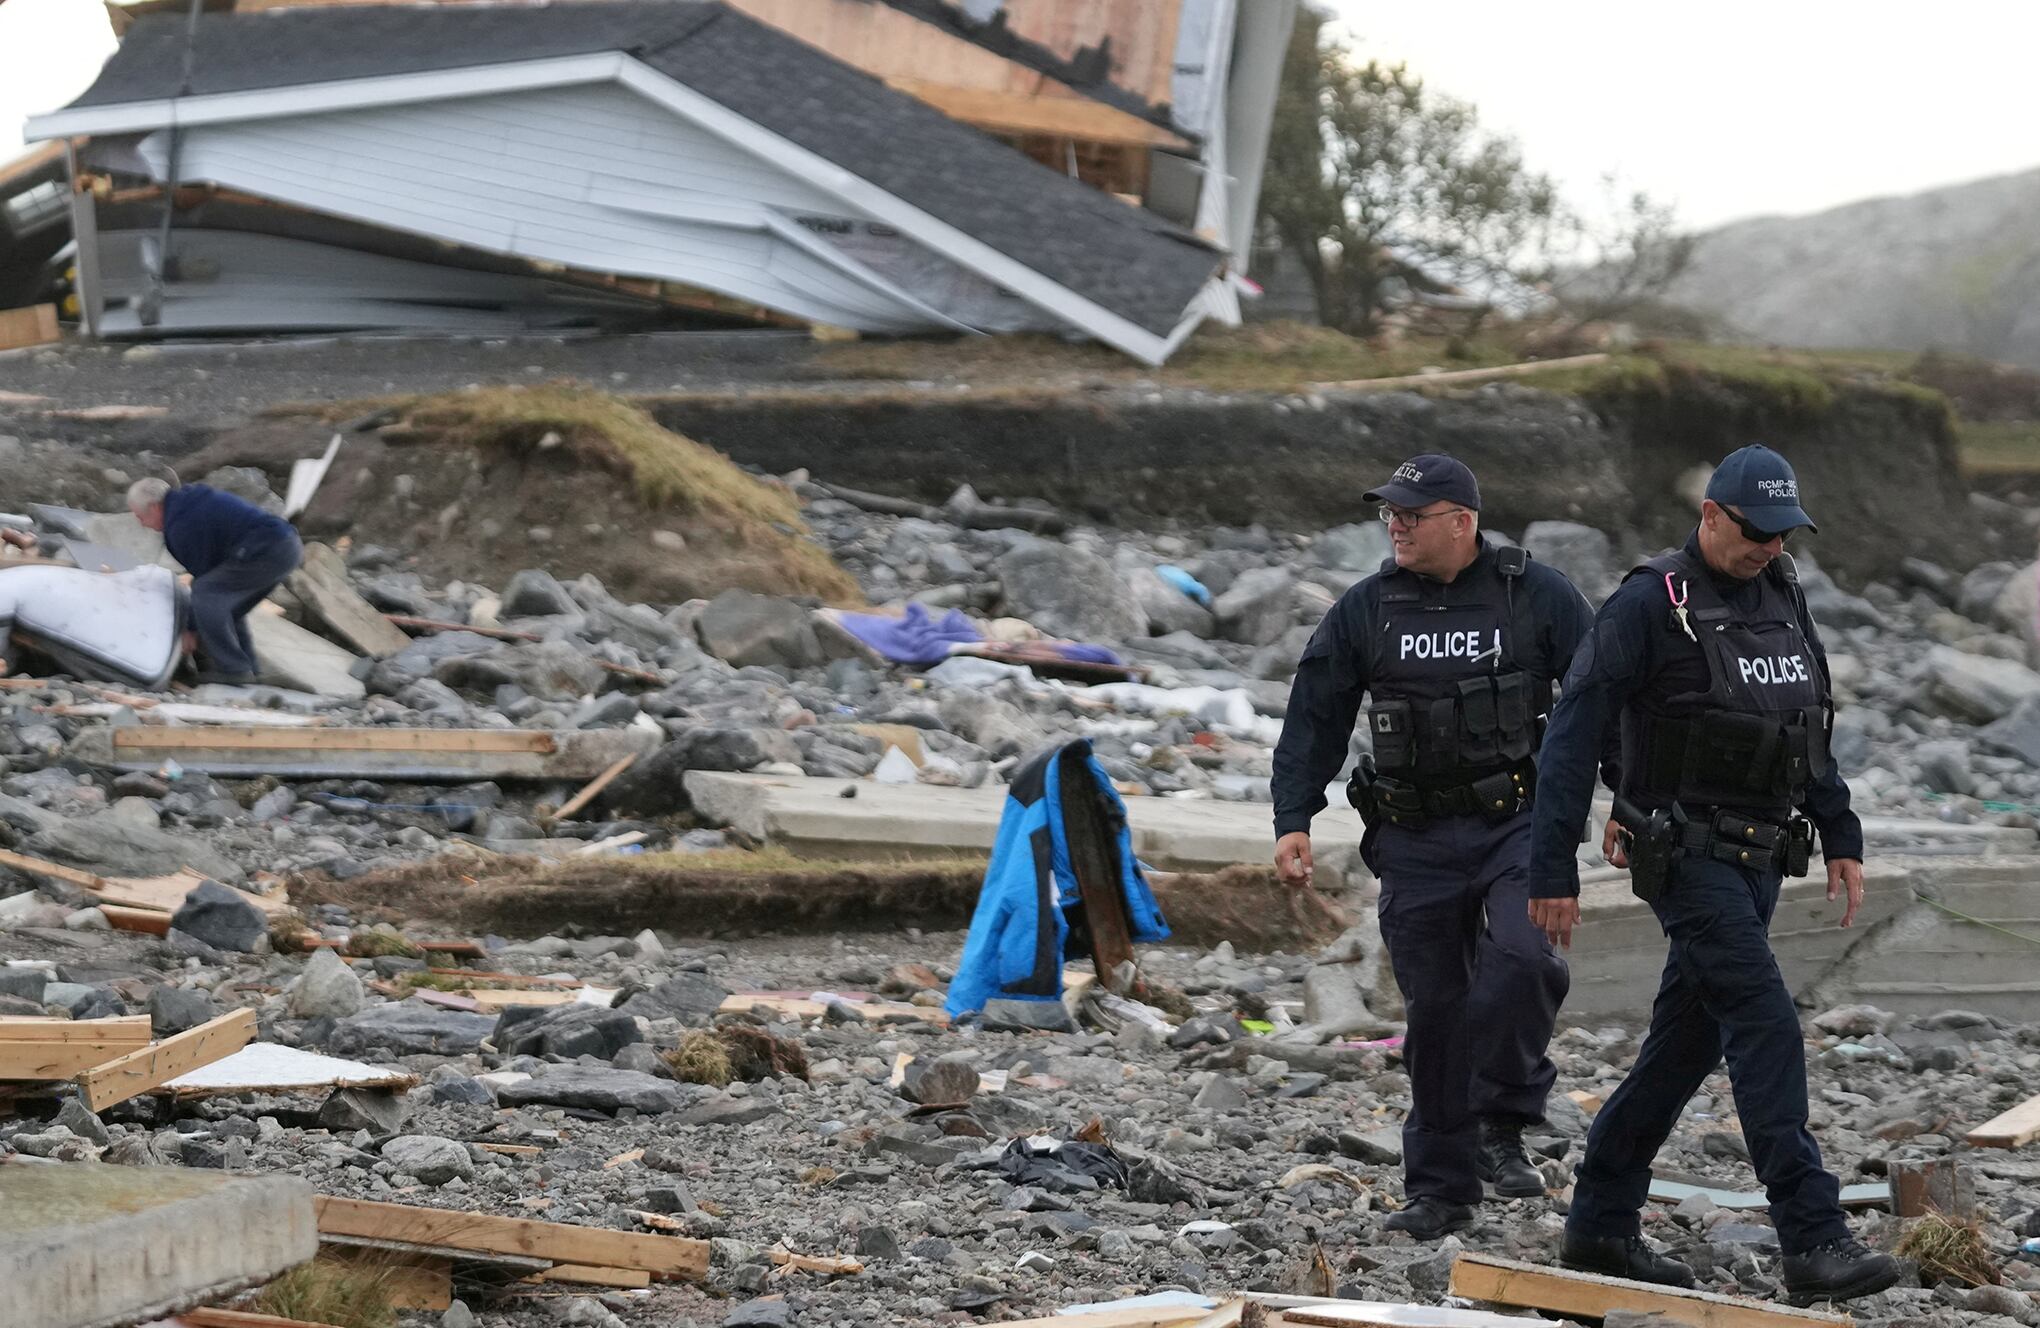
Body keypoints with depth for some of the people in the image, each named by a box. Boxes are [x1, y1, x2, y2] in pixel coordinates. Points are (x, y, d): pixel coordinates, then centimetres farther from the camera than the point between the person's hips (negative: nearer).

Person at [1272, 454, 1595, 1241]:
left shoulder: (1536, 597, 0)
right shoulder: (1365, 612, 6)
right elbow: (1314, 718, 8)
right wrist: (1293, 820, 0)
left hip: (1515, 825, -2)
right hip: (1416, 842, 2)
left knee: (1521, 960, -26)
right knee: (1435, 1007, 3)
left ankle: (1501, 1124, -7)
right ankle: (1441, 1187, 13)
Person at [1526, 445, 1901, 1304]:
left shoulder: (1781, 595, 10)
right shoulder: (1648, 605, -13)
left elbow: (1808, 726, 21)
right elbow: (1572, 738, -13)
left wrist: (1842, 837, 16)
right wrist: (1553, 872, -15)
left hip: (1758, 859, 8)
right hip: (1686, 855, -8)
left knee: (1686, 1042, 11)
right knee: (1766, 1026, -17)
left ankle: (1600, 1225, 21)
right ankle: (1813, 1241, -21)